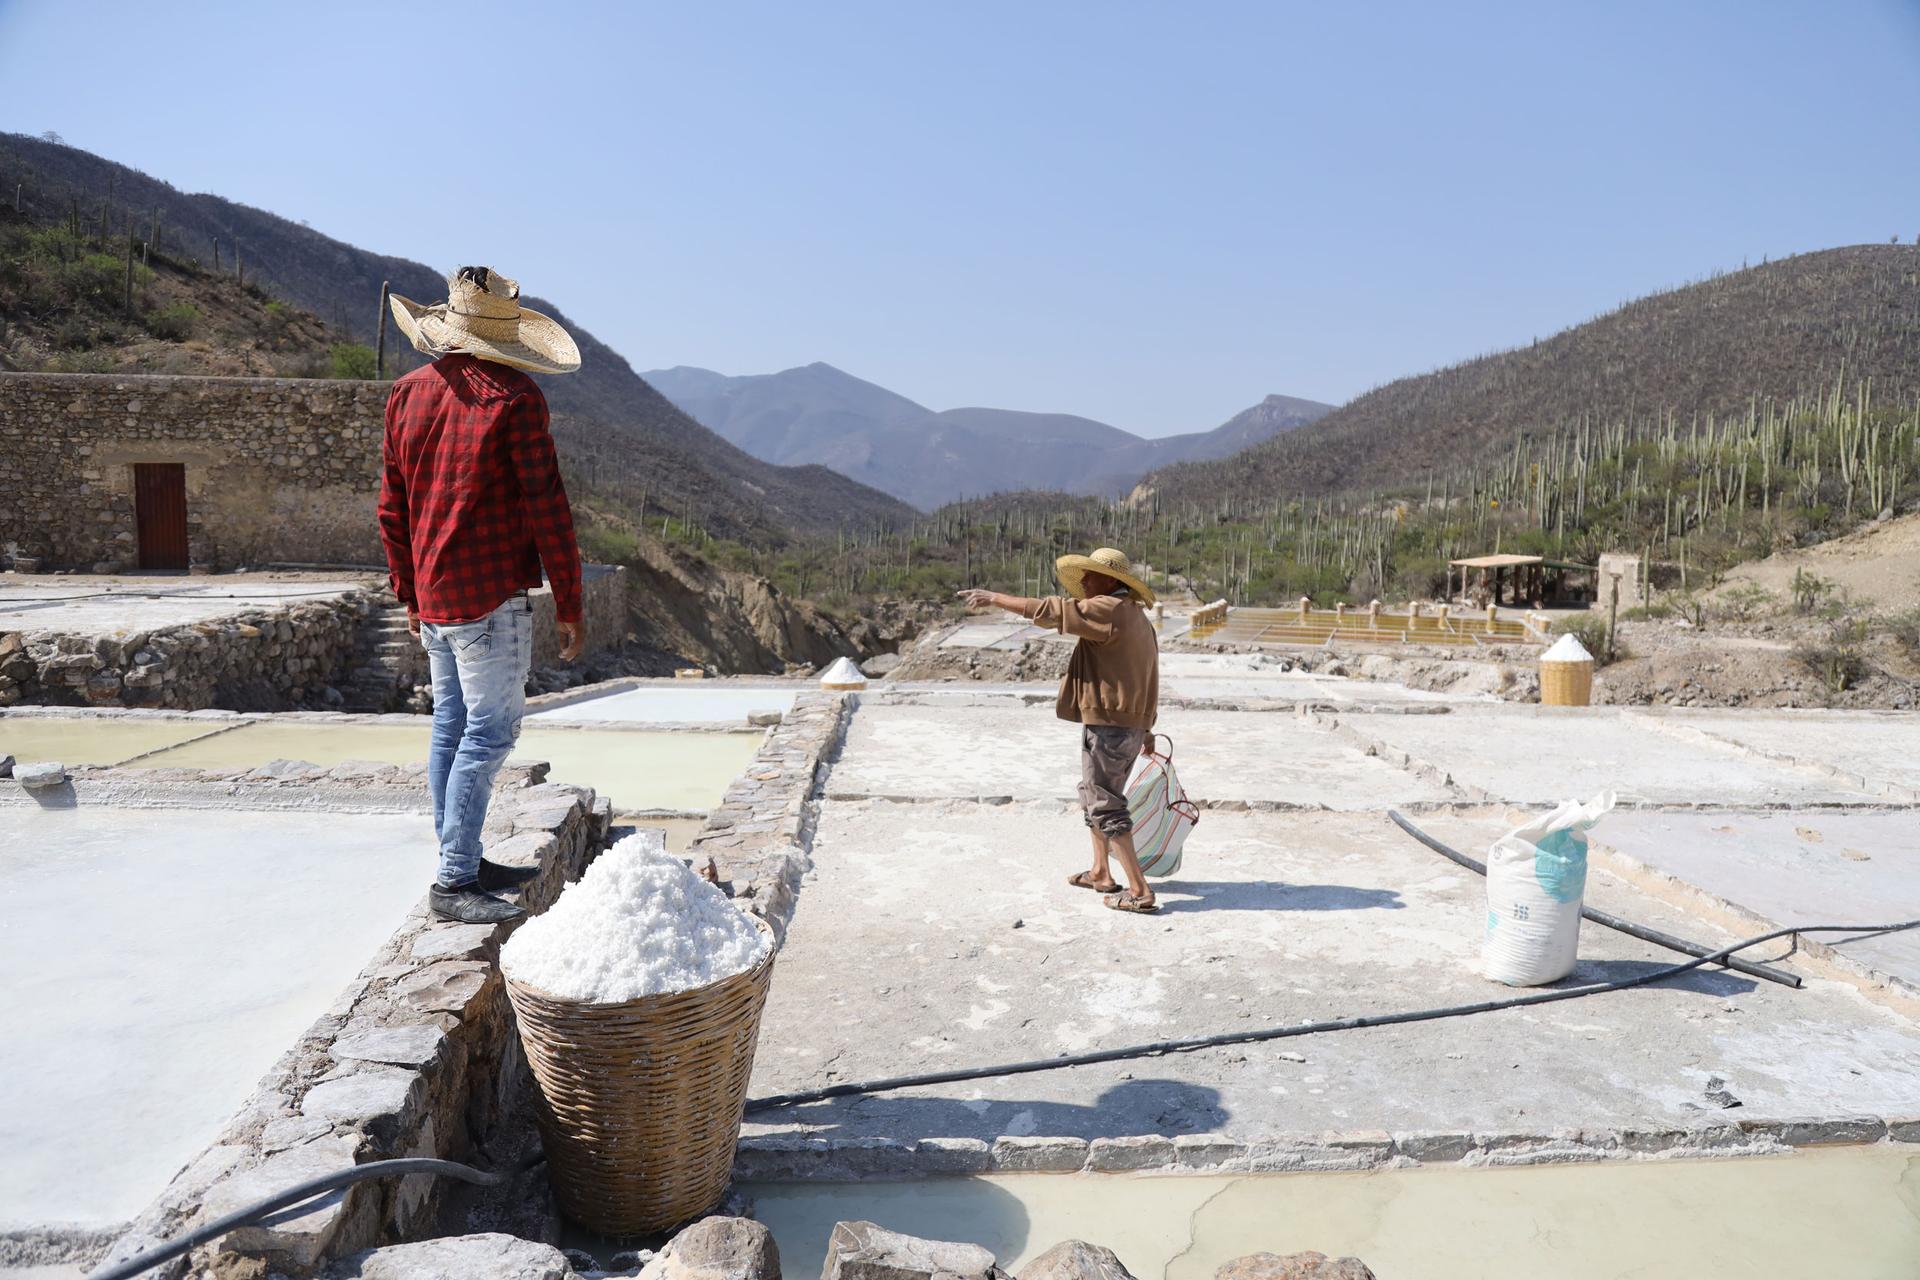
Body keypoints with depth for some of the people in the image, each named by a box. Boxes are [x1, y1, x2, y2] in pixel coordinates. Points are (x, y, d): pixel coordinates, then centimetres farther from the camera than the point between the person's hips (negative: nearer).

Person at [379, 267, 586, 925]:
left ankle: (461, 862, 23)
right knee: (488, 733, -4)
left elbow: (392, 508, 15)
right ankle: (455, 882, -2)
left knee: (451, 727, 14)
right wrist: (568, 604, -5)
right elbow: (546, 507, -12)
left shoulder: (408, 393, 10)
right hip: (491, 597, -8)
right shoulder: (514, 399, -10)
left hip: (432, 594, 8)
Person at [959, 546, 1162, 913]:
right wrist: (1147, 728, 27)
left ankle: (1139, 891, -4)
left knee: (1105, 806, -5)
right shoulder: (1136, 617, 17)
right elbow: (1146, 678, 21)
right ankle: (1101, 873, 32)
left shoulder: (1109, 609, -13)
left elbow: (1047, 610, -15)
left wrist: (993, 598, -7)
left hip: (1107, 725, -10)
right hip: (1131, 725, 10)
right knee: (1094, 796, 22)